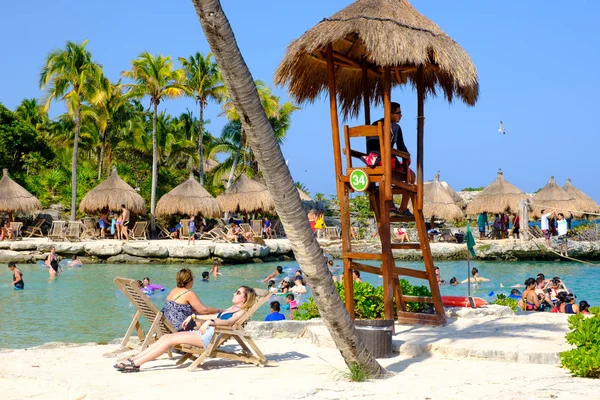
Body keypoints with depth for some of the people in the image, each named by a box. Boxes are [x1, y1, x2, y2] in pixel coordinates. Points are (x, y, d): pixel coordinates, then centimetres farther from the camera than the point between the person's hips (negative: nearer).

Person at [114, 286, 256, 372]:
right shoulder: (231, 309, 28)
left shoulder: (241, 311, -1)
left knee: (170, 339, -18)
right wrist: (193, 317, 28)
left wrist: (210, 321, -25)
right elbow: (215, 316, 35)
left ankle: (136, 364, -21)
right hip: (204, 332, 9)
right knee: (166, 337, -5)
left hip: (211, 335, -9)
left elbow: (229, 322, -21)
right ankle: (133, 359, -11)